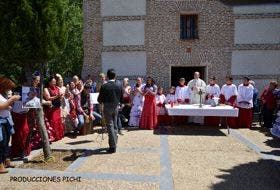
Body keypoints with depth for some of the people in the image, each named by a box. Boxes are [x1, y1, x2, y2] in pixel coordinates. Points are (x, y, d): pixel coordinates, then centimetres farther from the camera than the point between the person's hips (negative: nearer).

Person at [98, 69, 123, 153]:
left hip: (107, 108, -4)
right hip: (116, 107, 4)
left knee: (110, 126, 1)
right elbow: (122, 98, 2)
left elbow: (100, 99, -8)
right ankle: (114, 144, 27)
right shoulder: (119, 85, -4)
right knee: (115, 126, 17)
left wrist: (102, 101, 14)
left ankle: (113, 147, 2)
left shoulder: (104, 86, -14)